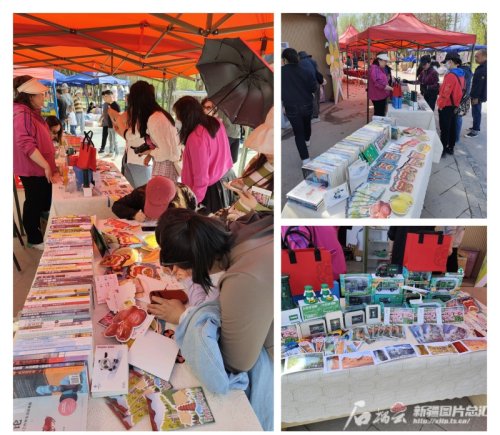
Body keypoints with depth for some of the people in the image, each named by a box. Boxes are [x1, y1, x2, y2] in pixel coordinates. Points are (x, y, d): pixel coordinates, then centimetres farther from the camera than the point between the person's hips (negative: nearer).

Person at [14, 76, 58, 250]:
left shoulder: (32, 112, 11)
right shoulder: (22, 114, -21)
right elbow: (26, 145, -28)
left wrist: (50, 164, 21)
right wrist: (46, 166, -24)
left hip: (40, 168, 10)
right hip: (32, 169, -10)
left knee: (43, 202, 18)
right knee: (34, 203, 3)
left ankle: (40, 233, 33)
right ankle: (34, 240, 18)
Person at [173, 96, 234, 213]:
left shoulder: (196, 138, -29)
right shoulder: (216, 122, -4)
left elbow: (201, 176, -26)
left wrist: (194, 201, -19)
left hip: (212, 188, -8)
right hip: (227, 177, 8)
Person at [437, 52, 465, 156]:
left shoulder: (450, 75, -22)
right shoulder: (461, 75, 6)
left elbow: (445, 93, -23)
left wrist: (440, 105, -13)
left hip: (446, 106, -9)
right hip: (455, 105, 9)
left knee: (444, 128, -1)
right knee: (452, 127, 15)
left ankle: (443, 149, 5)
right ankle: (451, 148, 24)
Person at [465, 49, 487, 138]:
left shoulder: (484, 68, -21)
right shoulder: (481, 67, 12)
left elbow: (481, 84, -24)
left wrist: (476, 97, -23)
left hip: (478, 96, -10)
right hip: (476, 95, 10)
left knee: (476, 113, -3)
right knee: (476, 112, 18)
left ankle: (475, 130, 4)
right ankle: (476, 127, 29)